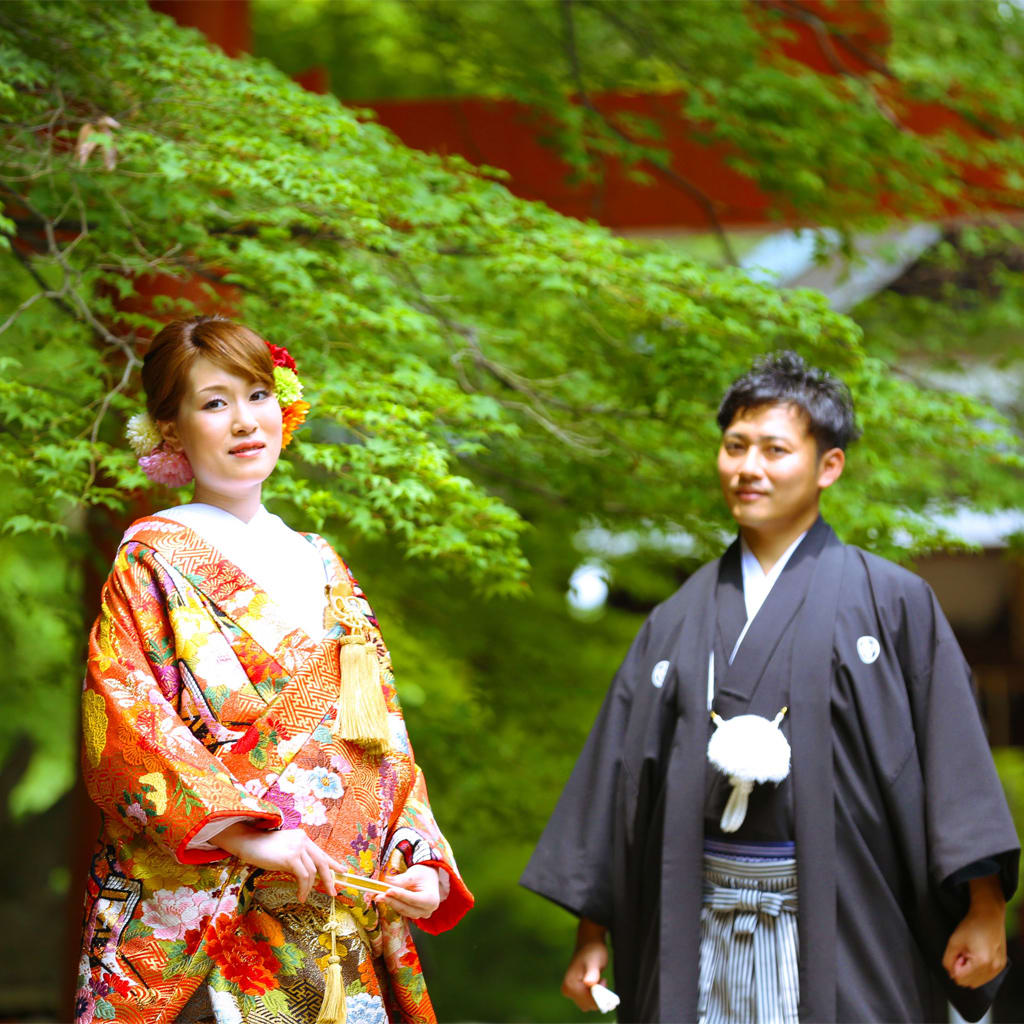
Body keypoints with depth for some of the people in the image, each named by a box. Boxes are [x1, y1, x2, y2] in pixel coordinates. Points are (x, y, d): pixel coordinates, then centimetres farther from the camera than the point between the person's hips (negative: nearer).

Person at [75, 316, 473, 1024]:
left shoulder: (322, 568, 19)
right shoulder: (152, 561, 1)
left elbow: (382, 739, 16)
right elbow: (125, 727, -12)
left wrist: (420, 865, 1)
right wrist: (246, 833, -22)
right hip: (196, 918, -5)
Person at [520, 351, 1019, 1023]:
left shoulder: (890, 602, 2)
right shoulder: (678, 624, 13)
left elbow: (953, 757, -4)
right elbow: (615, 768, 13)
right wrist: (592, 935, 10)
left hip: (842, 935, -3)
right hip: (701, 932, 3)